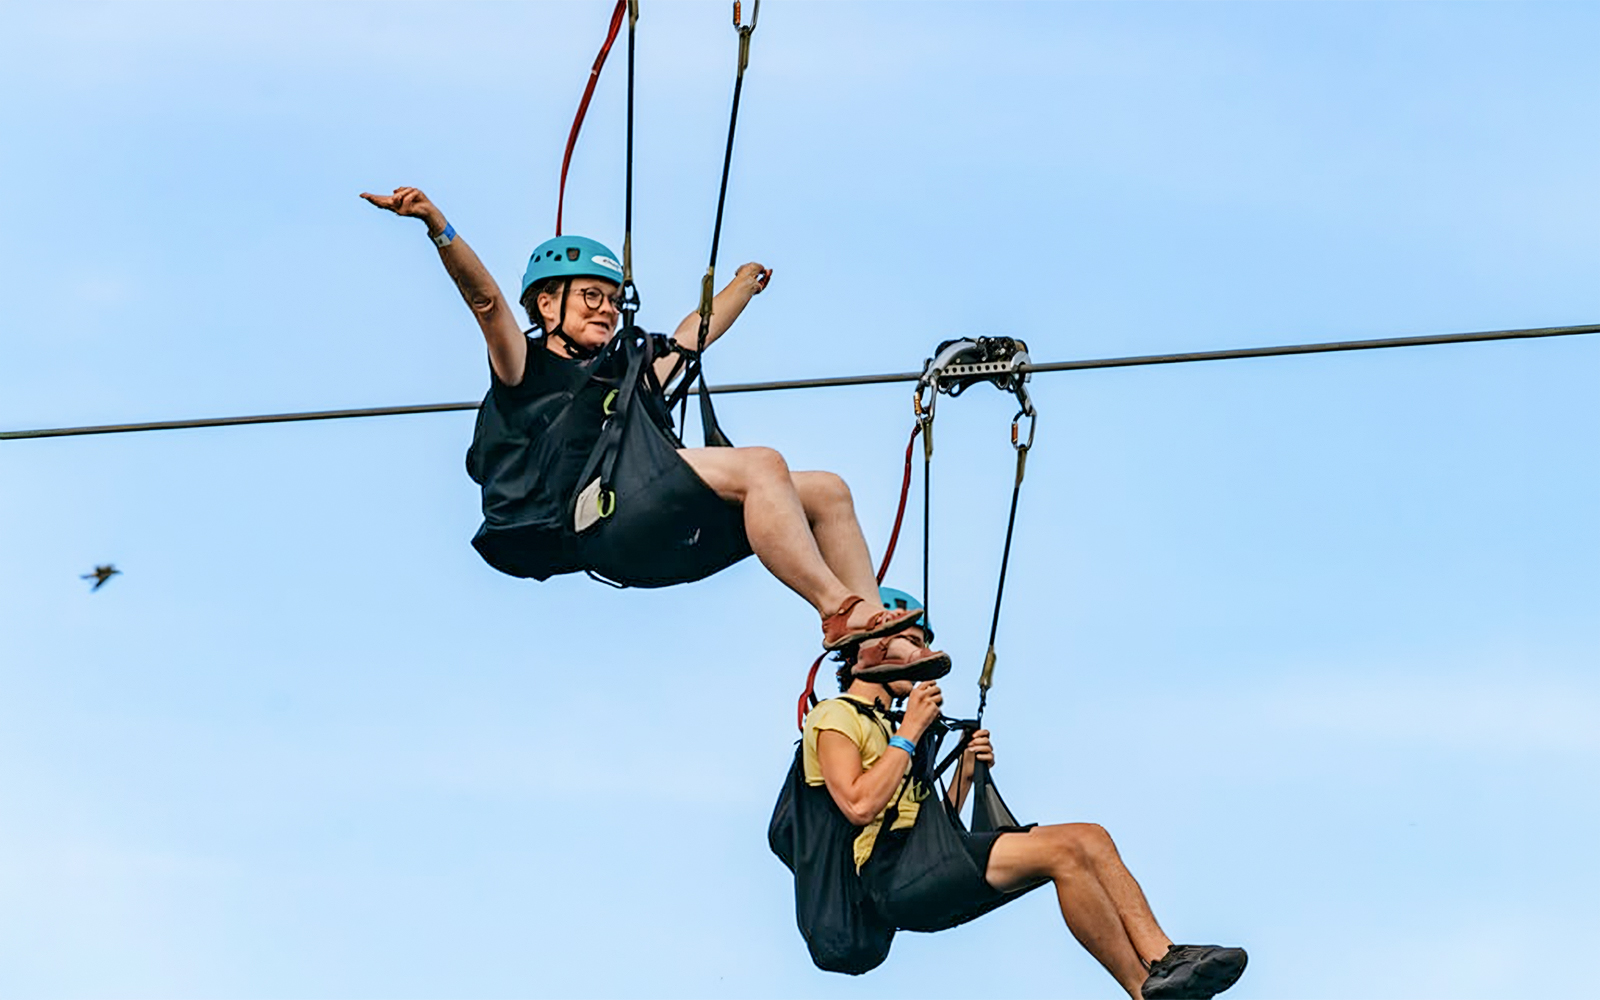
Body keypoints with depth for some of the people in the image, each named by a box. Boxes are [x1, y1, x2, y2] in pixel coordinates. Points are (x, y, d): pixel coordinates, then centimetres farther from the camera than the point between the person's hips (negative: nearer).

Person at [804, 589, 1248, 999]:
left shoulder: (885, 725, 32)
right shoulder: (835, 717, 4)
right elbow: (860, 807, -15)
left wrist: (964, 776, 9)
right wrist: (910, 731, -7)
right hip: (891, 868, -9)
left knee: (1089, 838, -8)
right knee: (1062, 850, -24)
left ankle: (1163, 959, -24)